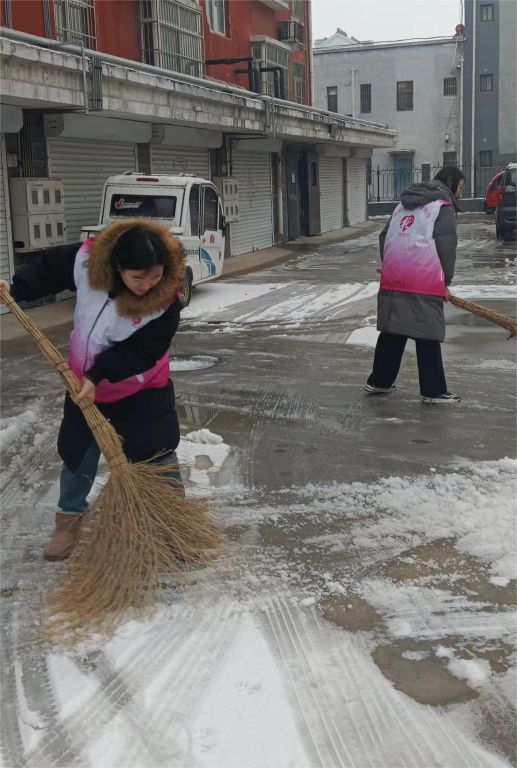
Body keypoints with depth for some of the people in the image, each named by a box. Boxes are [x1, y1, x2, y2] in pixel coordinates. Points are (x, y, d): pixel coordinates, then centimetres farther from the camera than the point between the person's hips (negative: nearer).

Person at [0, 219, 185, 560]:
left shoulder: (167, 300, -29)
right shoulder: (87, 260, -22)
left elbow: (141, 352, -25)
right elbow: (49, 269, -2)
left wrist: (98, 376, -29)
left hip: (141, 391, -3)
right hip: (84, 383, 3)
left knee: (158, 454, 4)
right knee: (77, 452, 15)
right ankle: (69, 518, 35)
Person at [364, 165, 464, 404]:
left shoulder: (404, 203, 21)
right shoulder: (443, 207, 0)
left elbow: (384, 238, 20)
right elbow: (446, 247, -6)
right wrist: (446, 279, 5)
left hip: (392, 279, 7)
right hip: (424, 282, -7)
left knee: (391, 332, 15)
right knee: (428, 337, 0)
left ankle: (378, 381, 22)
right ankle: (433, 391, 5)